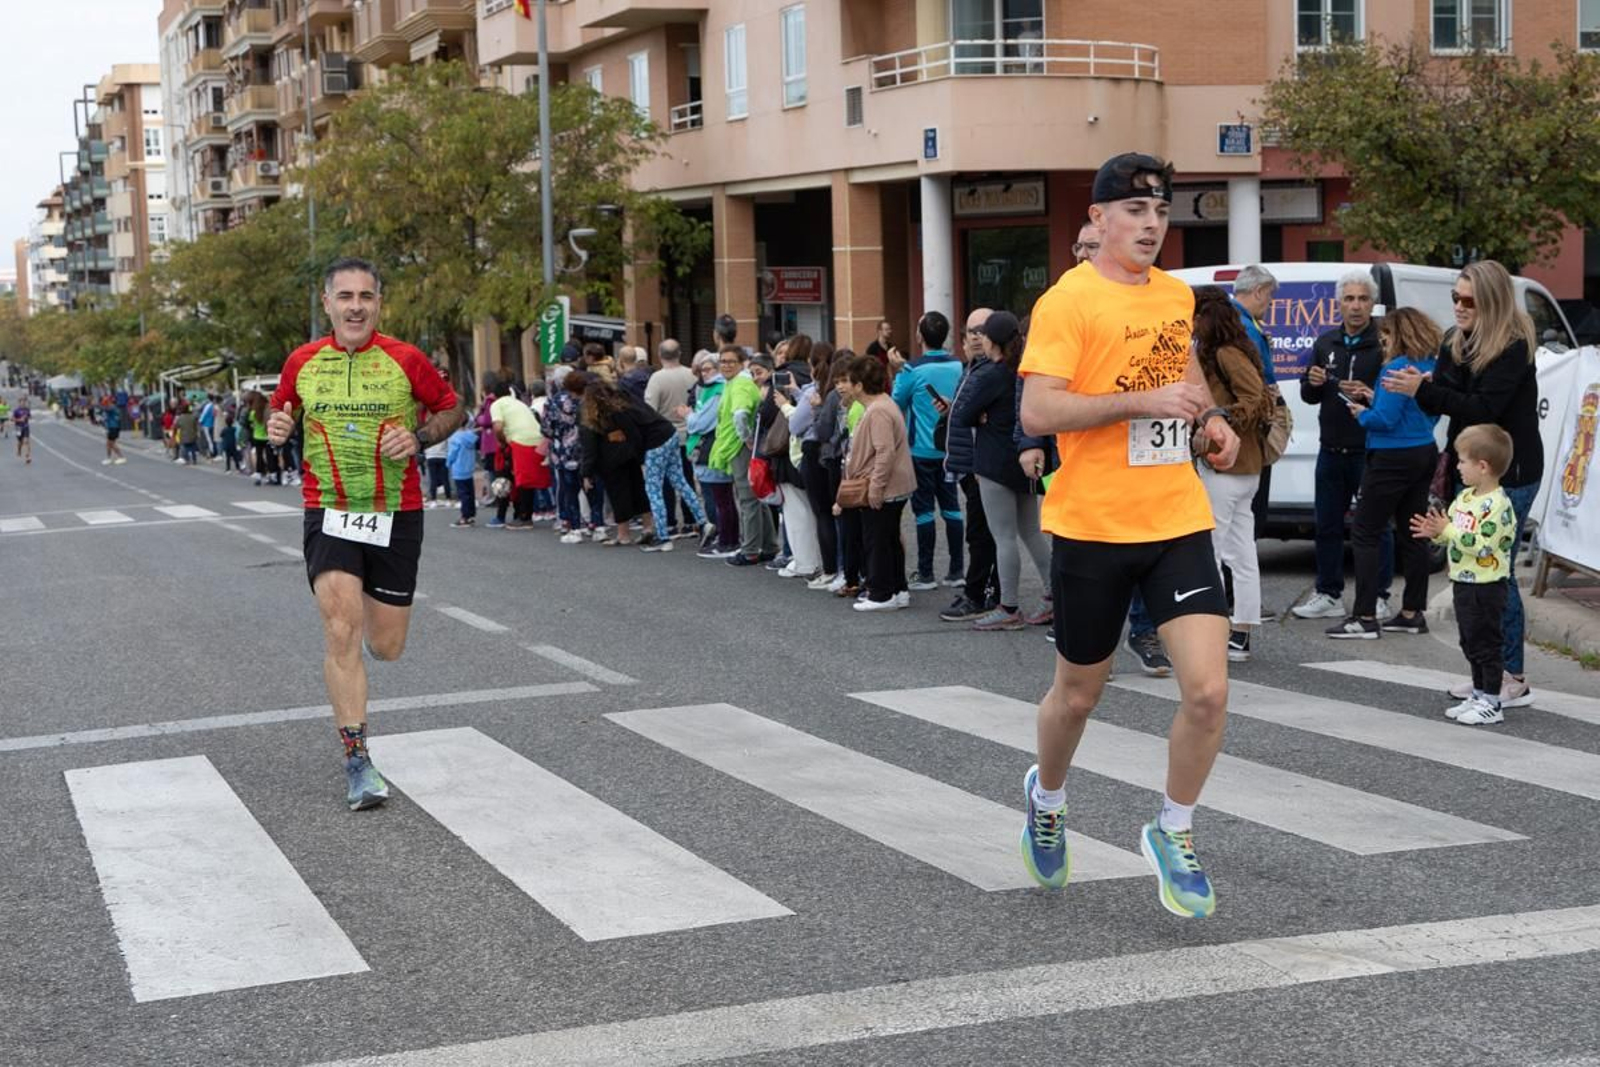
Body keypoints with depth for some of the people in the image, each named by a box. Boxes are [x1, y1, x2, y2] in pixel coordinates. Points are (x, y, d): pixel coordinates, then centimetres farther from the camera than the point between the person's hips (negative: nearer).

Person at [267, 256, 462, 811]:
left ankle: (376, 612, 44)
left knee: (386, 646, 4)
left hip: (396, 514, 0)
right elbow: (280, 413, 18)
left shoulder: (405, 359, -4)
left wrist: (418, 437, -11)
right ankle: (357, 761, -9)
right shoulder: (302, 362, 2)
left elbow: (451, 409, 8)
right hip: (328, 512, 0)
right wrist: (277, 428, -6)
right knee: (341, 631, -15)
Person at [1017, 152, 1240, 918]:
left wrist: (1209, 417, 10)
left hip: (1178, 521, 4)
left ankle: (1173, 833, 14)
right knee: (1079, 692, 13)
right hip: (1092, 529, -4)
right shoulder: (1068, 301, -11)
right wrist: (1141, 402, -24)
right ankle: (1046, 798, 44)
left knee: (1208, 690, -9)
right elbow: (1037, 411, -19)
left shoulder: (1177, 296, 9)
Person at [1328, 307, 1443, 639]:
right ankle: (1412, 613, 19)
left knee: (1365, 533, -3)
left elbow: (1385, 419, -23)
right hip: (1424, 454, 9)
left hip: (1393, 459, -9)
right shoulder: (1431, 368, 9)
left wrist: (1362, 414, -1)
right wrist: (1375, 400, 14)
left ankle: (1365, 617, -6)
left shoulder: (1396, 369, -18)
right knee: (1411, 534, 14)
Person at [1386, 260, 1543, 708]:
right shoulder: (1458, 344, 10)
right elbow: (1444, 401, 8)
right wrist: (1421, 389, -14)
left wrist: (1423, 390, -25)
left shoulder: (1514, 347, -13)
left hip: (1509, 474, -8)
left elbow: (1484, 408, -21)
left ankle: (1513, 679, -3)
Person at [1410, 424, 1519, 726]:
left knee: (1487, 643, -1)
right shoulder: (1465, 497, 9)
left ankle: (1492, 703, 7)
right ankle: (1479, 695, 28)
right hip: (1463, 582, 9)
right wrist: (1435, 532, -1)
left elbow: (1482, 544, -26)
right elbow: (1454, 534, 17)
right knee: (1470, 642, 17)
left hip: (1487, 585, -9)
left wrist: (1448, 530, -25)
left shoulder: (1497, 505, -20)